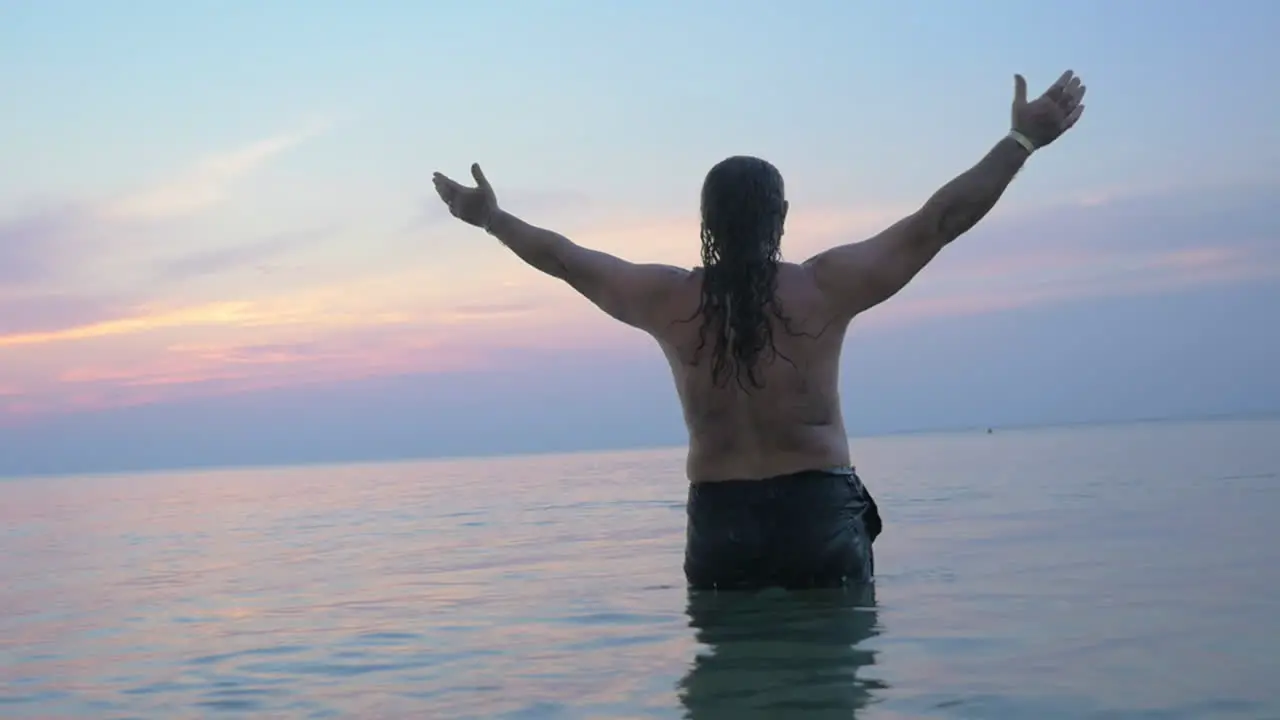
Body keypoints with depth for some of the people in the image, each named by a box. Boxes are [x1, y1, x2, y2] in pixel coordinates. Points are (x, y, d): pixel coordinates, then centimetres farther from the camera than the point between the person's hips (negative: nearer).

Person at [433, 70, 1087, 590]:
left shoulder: (670, 300, 0)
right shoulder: (825, 288, -5)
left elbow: (565, 258, 13)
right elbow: (938, 221, -2)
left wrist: (489, 217, 29)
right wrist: (1022, 139, 6)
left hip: (718, 521, 2)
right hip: (819, 513, -2)